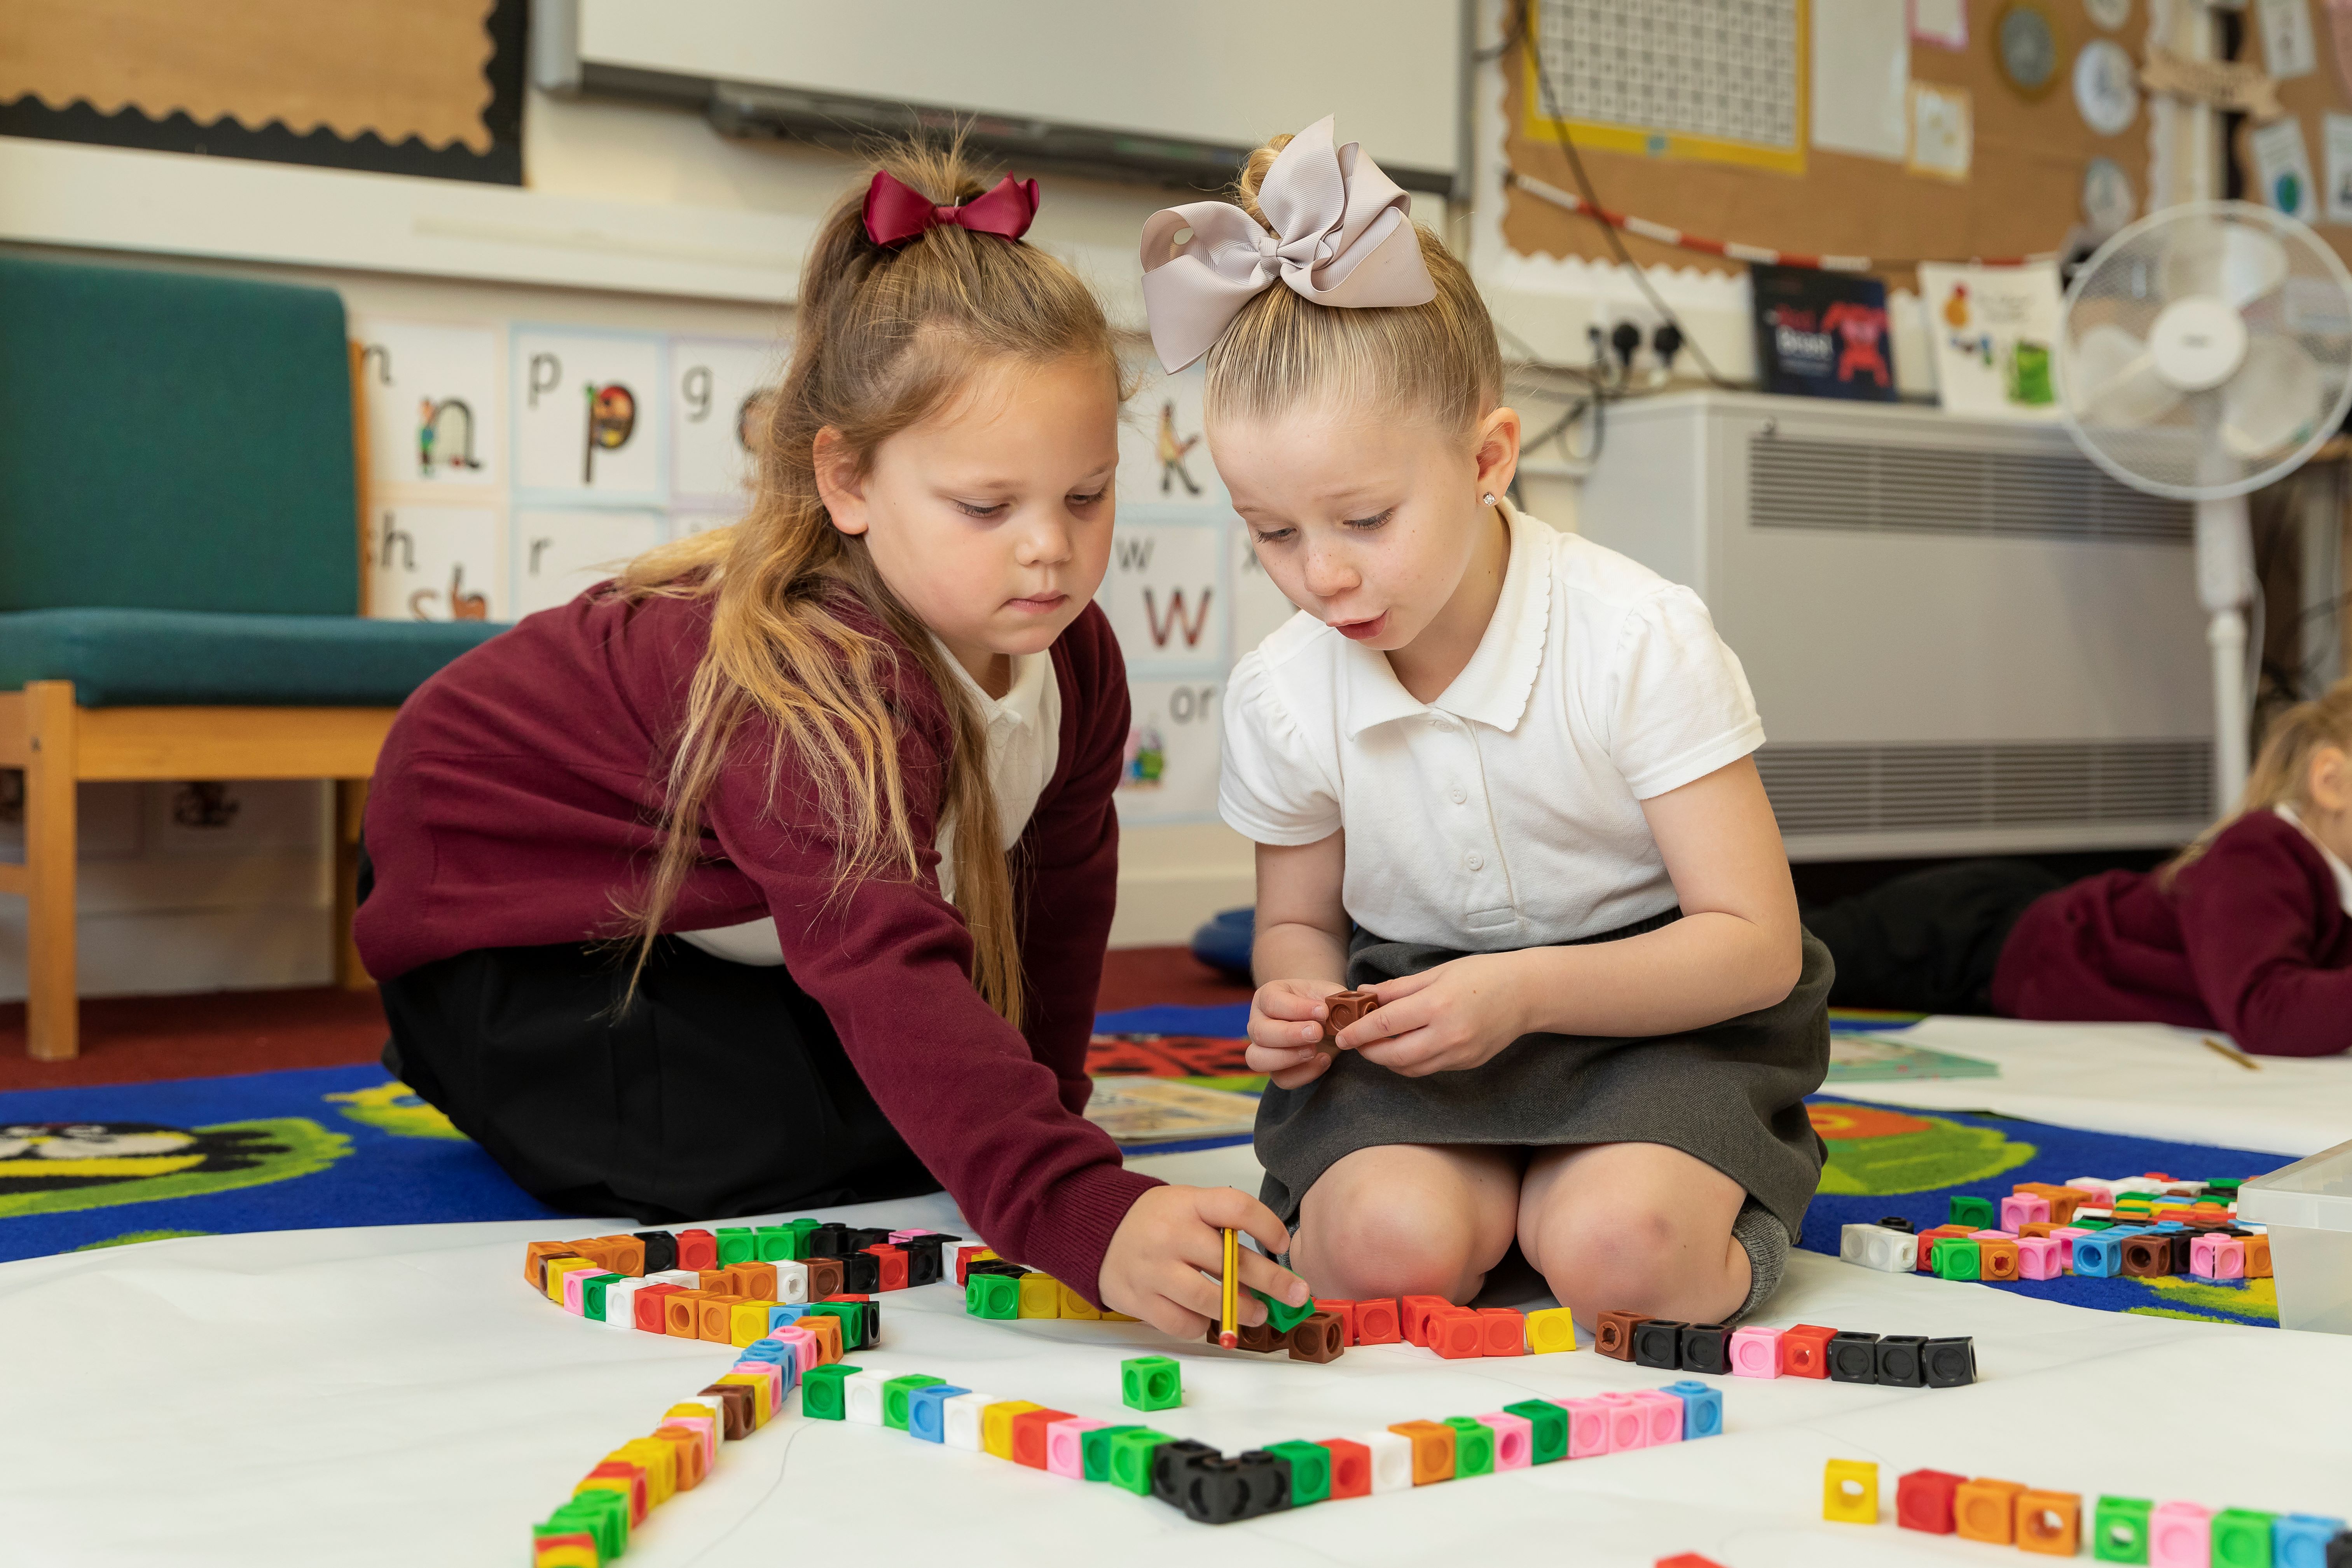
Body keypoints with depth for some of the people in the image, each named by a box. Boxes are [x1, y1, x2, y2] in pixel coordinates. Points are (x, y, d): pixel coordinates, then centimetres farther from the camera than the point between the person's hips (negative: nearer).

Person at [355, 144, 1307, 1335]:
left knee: (917, 1125, 2)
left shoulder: (1072, 656, -16)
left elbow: (1060, 885, 2)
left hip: (738, 927, 8)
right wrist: (1081, 1215, -65)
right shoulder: (815, 687, -44)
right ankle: (475, 1064, 5)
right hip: (516, 910, -7)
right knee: (751, 1156, -22)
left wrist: (1041, 1095, 4)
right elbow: (889, 975, -56)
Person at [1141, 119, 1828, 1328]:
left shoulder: (1639, 641, -18)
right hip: (1413, 1008, 3)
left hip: (1646, 1011, -2)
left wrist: (1526, 990, -28)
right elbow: (1298, 920, 12)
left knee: (1616, 1249, -32)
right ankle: (1505, 1185, 2)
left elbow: (1756, 945, -15)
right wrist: (1298, 998, -14)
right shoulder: (1279, 696, -7)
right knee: (1389, 1241, -29)